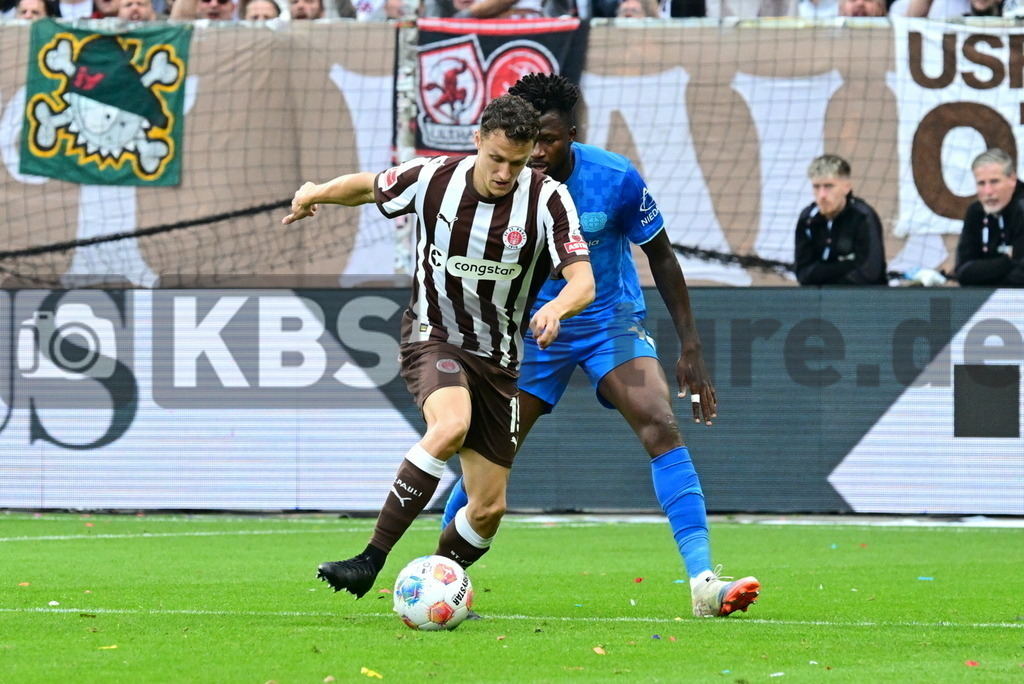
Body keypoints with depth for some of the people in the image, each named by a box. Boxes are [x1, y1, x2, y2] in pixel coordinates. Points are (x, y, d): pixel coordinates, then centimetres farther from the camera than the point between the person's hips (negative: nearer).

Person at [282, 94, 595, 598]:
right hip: (432, 338, -3)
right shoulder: (432, 179, -12)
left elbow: (583, 281, -21)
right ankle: (370, 561, -33)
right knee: (451, 427, -36)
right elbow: (369, 187, 9)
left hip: (498, 358, 3)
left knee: (489, 508, -1)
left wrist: (556, 308, -44)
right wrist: (315, 195, 25)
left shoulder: (548, 199, -13)